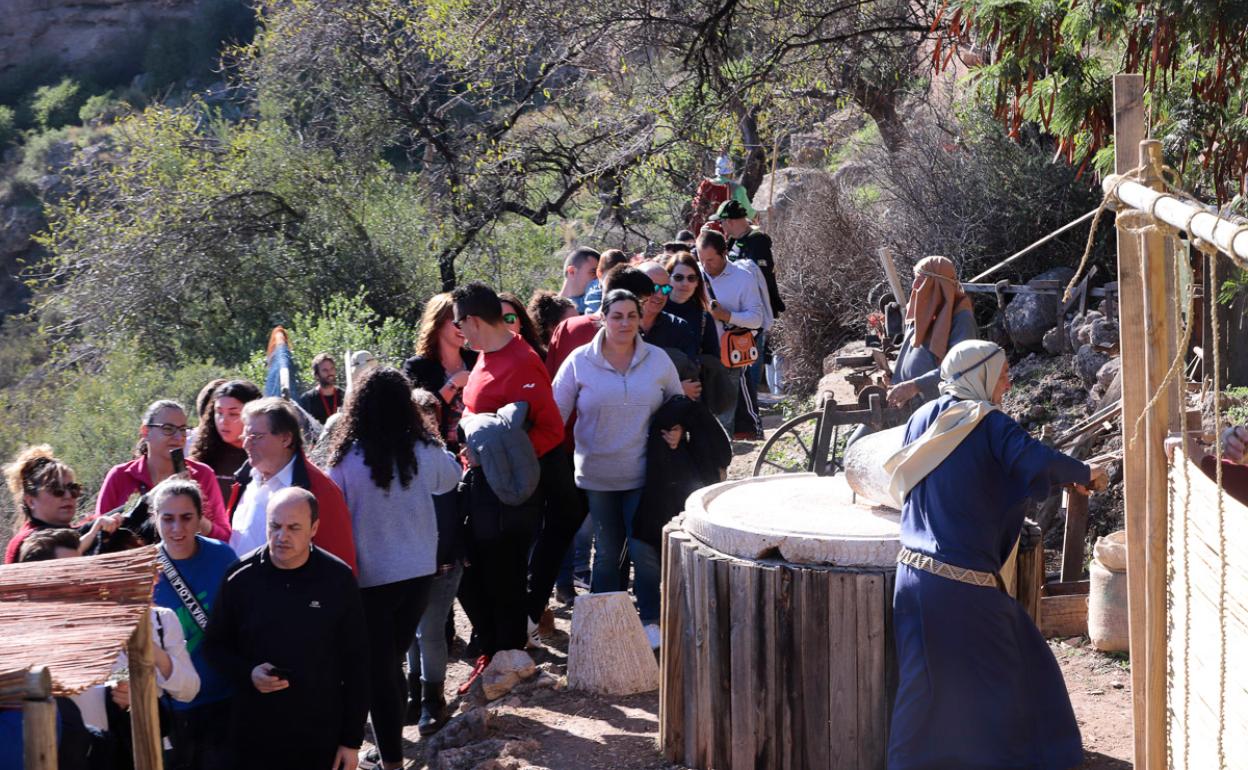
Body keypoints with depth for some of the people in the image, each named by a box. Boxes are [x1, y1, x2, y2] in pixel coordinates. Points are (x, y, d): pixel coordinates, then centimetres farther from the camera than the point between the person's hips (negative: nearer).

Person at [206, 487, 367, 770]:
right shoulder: (240, 579, -4)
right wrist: (248, 674, -14)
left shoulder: (338, 580, -6)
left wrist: (352, 739, 0)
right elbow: (217, 645, 7)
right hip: (254, 736, 1)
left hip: (321, 738, 0)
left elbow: (355, 664, 0)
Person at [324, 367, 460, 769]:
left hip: (370, 579, -3)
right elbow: (450, 477, 15)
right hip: (419, 573, 3)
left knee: (379, 668, 7)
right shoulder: (424, 452, -8)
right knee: (395, 658, 19)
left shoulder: (346, 461, -17)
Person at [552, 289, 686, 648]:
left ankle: (651, 622, 11)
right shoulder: (579, 361, -4)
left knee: (644, 550, -5)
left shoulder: (658, 360, 1)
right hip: (597, 474, 0)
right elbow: (555, 412, -1)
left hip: (643, 473, 0)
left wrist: (677, 430, -4)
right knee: (608, 552, 10)